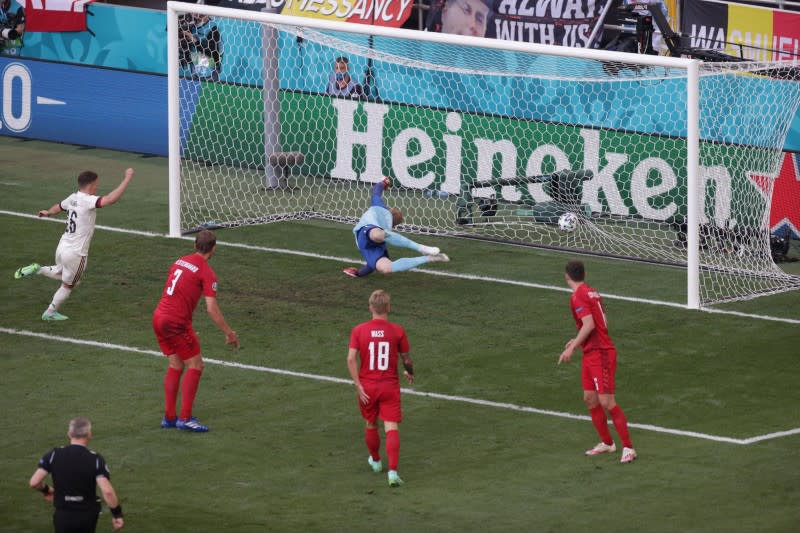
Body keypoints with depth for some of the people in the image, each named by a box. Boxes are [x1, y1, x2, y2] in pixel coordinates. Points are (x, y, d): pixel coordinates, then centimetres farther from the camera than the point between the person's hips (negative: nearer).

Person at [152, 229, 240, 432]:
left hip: (159, 317, 8)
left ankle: (169, 417, 18)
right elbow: (212, 309, -16)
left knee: (175, 365, 17)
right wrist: (229, 333, -8)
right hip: (177, 322, -7)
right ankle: (185, 418, -4)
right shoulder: (207, 273, -10)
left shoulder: (180, 262, 13)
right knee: (195, 366, 2)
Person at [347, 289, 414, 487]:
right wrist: (409, 373, 24)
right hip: (390, 385, -2)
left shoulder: (359, 330, -5)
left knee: (371, 425, 22)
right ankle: (393, 471, -17)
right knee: (391, 428, -4)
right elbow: (406, 360, 3)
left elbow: (351, 358, -13)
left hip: (367, 387, 2)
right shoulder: (398, 331, -6)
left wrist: (358, 385, -11)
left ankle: (375, 461, 42)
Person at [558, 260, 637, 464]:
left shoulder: (578, 297, -15)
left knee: (607, 402, -11)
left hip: (600, 354, -10)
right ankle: (607, 443, 24)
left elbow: (589, 325, -24)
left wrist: (571, 348, -20)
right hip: (591, 353, 10)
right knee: (590, 399, 14)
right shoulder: (592, 293, 13)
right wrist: (578, 341, 25)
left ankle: (628, 448, -10)